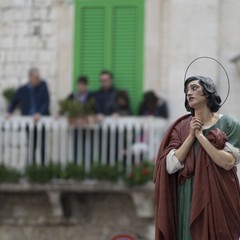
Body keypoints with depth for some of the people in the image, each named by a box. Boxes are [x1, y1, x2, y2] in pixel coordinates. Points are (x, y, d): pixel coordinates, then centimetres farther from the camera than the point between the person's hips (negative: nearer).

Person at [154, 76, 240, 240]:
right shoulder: (181, 127, 6)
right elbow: (170, 165, -4)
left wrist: (200, 136, -11)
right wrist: (191, 136, -10)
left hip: (217, 198, -2)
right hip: (187, 198, 2)